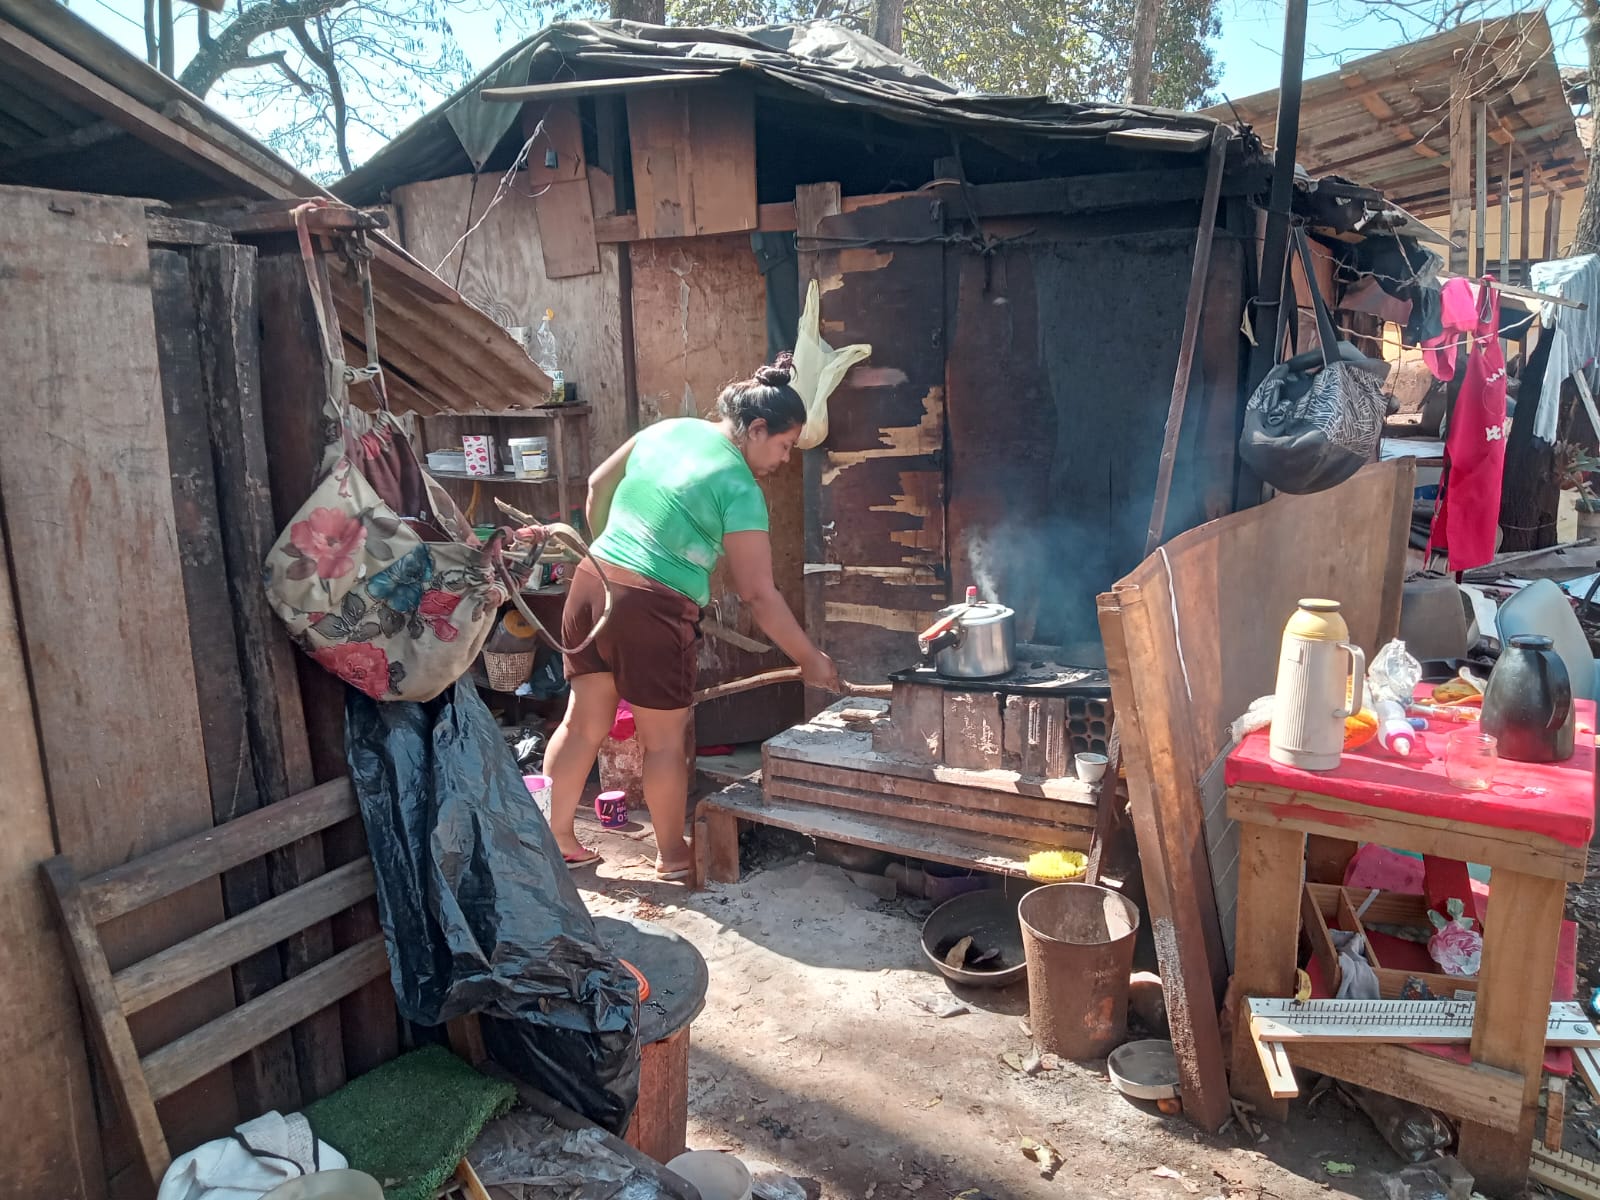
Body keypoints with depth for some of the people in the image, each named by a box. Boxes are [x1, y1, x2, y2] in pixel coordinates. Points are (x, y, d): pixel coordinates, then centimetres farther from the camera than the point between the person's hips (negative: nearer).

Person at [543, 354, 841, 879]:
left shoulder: (667, 429, 10)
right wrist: (810, 658, -2)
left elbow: (598, 485, 18)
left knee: (583, 723, 17)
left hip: (591, 581, 7)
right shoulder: (740, 490, -11)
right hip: (650, 606, -7)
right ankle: (673, 855, 24)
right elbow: (759, 595, -11)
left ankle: (556, 839, 28)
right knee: (665, 739, 9)